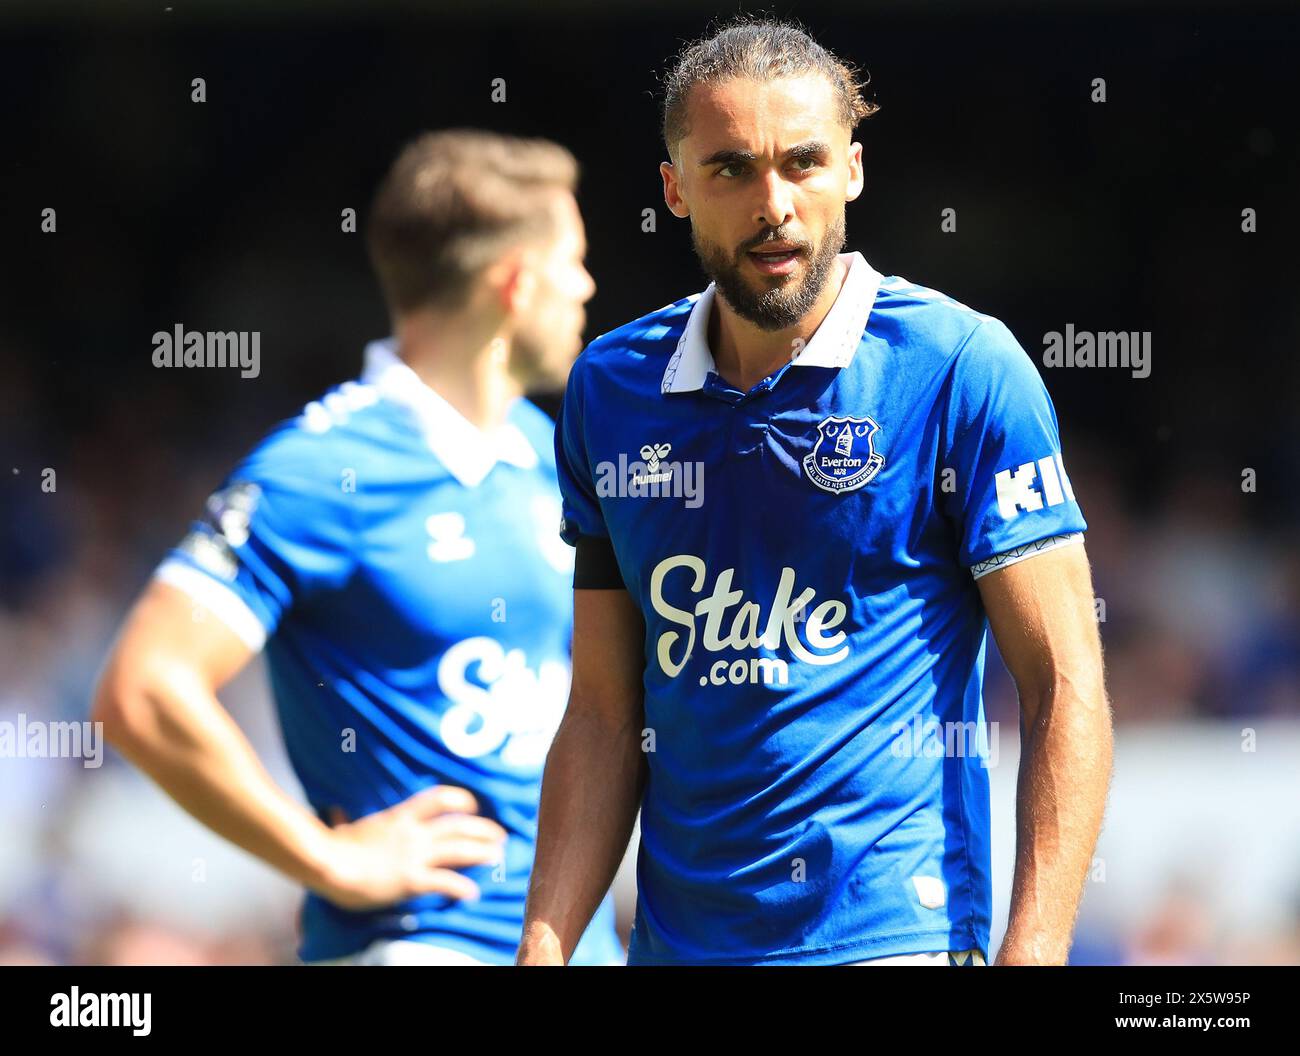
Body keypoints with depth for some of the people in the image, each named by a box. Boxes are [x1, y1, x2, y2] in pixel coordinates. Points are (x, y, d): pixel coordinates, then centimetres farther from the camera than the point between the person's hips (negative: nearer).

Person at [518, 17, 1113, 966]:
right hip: (674, 939, 5)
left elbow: (1066, 690, -7)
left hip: (890, 930, -4)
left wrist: (1033, 956, -16)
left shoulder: (962, 367, -6)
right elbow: (606, 713, 12)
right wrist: (545, 945, 1)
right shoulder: (611, 390, 8)